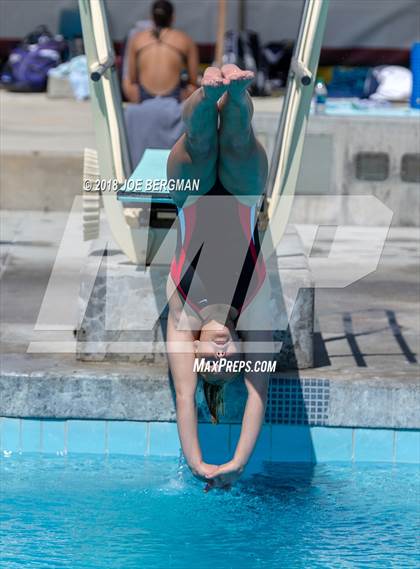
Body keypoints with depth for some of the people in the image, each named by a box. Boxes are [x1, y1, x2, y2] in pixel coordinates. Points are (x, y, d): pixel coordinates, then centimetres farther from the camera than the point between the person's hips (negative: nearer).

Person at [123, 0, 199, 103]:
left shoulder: (136, 38, 5)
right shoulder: (185, 40, 3)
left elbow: (132, 79, 10)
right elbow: (194, 81, 6)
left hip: (142, 99, 0)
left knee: (126, 78, 32)